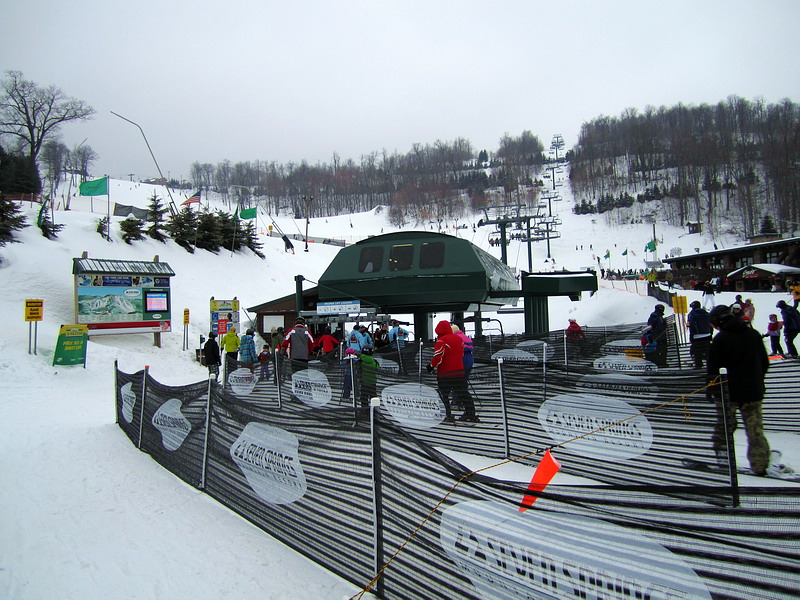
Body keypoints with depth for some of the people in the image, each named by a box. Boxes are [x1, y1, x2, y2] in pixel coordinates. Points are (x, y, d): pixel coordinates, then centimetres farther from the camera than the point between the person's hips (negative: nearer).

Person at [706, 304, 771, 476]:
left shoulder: (720, 339, -11)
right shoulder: (754, 335, 5)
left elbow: (713, 369, -11)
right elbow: (765, 363, 15)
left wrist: (712, 389, 0)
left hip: (728, 391, -4)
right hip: (753, 391, 4)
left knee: (723, 426, 8)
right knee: (755, 429, 8)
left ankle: (719, 455, 15)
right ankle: (760, 464, 7)